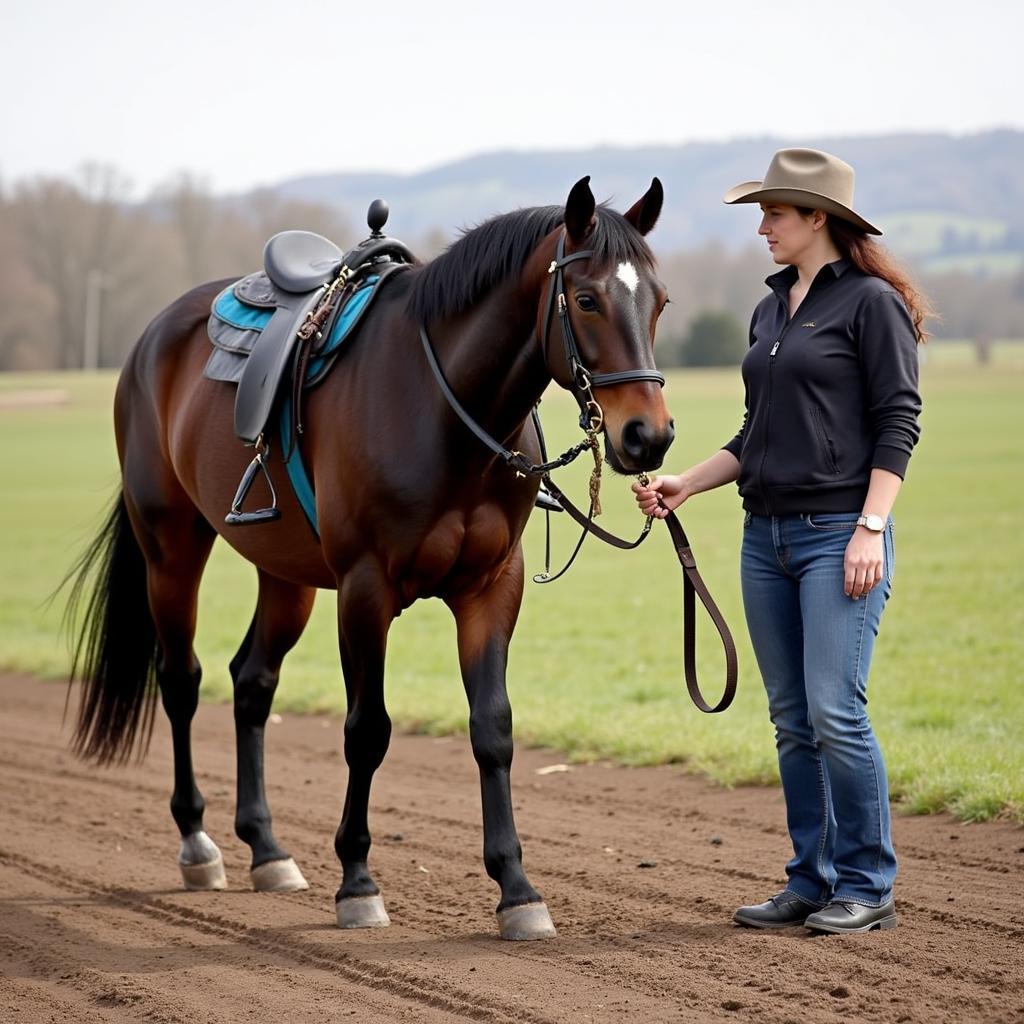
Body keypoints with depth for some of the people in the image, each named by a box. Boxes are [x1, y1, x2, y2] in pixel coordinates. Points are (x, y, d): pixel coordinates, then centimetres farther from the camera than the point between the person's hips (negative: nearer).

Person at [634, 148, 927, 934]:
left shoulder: (871, 302, -6)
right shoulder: (771, 309, 16)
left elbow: (898, 422, -10)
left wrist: (871, 528, -18)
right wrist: (687, 484, 10)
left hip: (839, 534, -8)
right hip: (767, 537, 8)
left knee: (835, 711, -11)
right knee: (793, 720, 9)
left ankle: (868, 888, -1)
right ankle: (812, 882, 15)